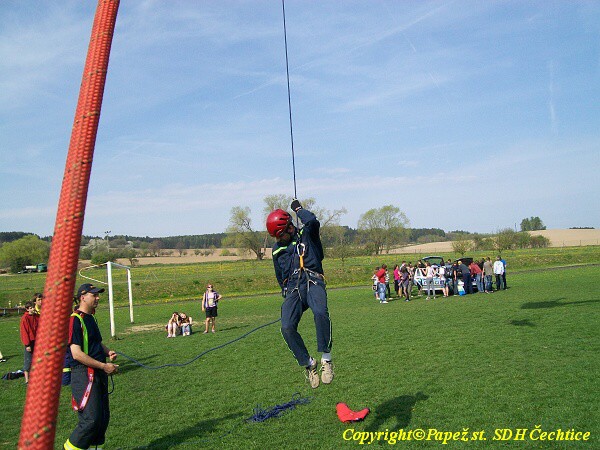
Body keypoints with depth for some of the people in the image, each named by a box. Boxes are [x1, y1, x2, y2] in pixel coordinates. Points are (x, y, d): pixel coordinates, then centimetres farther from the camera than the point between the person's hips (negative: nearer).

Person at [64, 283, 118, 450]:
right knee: (91, 419, -10)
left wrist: (108, 352, 6)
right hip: (84, 375, -9)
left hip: (99, 374, 9)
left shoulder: (91, 318, 15)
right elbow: (77, 354, -20)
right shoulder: (75, 320, -14)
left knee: (103, 416, 13)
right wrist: (104, 366, -18)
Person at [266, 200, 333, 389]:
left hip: (313, 282, -4)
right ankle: (308, 363, -2)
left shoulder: (306, 234, 12)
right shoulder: (277, 250, 23)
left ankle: (326, 359, -23)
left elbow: (312, 221, -12)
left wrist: (298, 208, 6)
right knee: (287, 327, -19)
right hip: (292, 288, 4)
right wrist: (287, 298, 24)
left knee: (320, 312, -35)